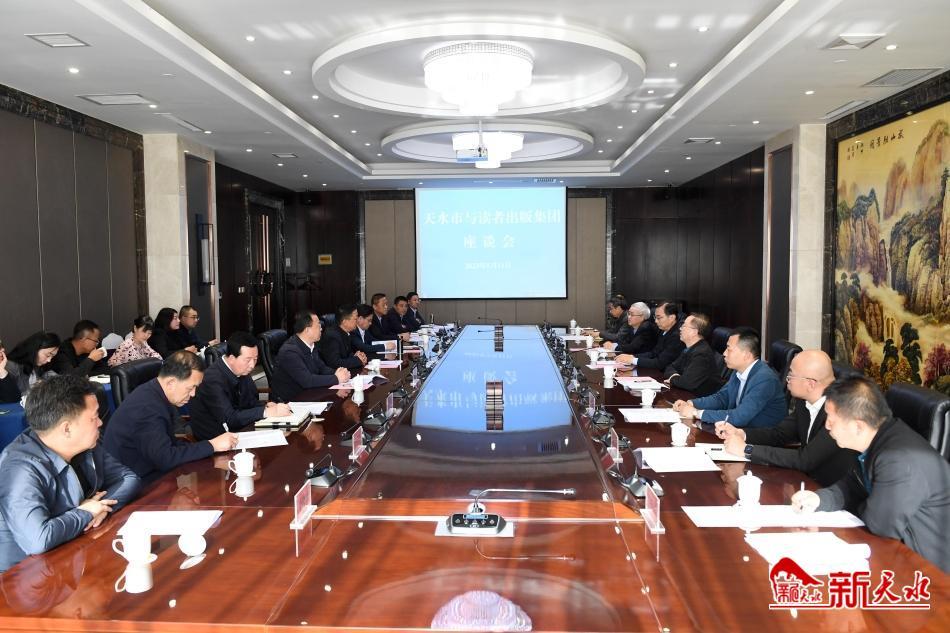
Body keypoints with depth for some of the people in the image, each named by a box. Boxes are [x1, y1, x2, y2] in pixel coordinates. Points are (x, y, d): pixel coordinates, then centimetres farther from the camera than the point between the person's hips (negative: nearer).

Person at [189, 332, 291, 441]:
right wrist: (267, 412, -30)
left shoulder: (242, 371, -1)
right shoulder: (213, 380, -22)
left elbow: (251, 401, 9)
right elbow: (229, 419, -27)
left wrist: (266, 406, -13)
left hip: (236, 430, 7)